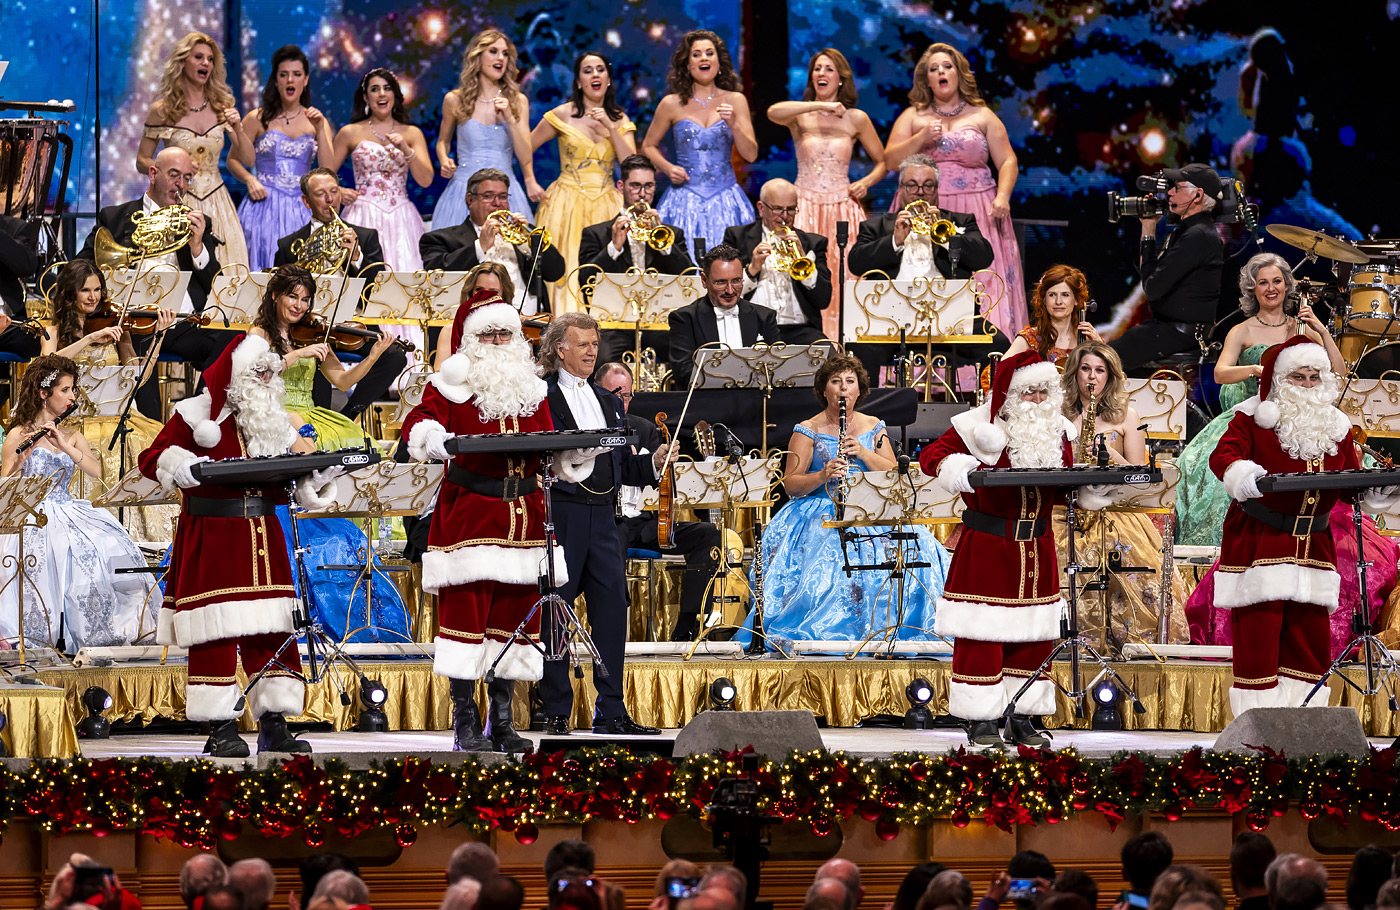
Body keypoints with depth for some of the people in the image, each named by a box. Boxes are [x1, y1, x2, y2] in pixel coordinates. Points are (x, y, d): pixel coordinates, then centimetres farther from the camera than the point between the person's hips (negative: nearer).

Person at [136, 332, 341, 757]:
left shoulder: (273, 420, 15)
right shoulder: (197, 416, -3)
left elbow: (293, 479, 16)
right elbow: (152, 459, -5)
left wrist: (317, 477, -4)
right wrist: (180, 465, -24)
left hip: (262, 538, 6)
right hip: (211, 538, -6)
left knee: (273, 630, 3)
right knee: (217, 629, -6)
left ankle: (273, 723, 6)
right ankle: (221, 727, -3)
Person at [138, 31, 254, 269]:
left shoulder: (221, 107, 6)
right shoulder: (162, 110, -2)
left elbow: (247, 158, 7)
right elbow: (142, 162, 3)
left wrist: (237, 128, -11)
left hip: (216, 202, 3)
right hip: (179, 202, -3)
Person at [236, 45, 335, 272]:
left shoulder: (316, 121, 9)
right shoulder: (258, 119, 3)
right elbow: (233, 160, 10)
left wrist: (320, 131, -9)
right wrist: (250, 180, -8)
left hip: (301, 208, 2)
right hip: (265, 207, -2)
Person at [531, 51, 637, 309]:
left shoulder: (620, 120, 10)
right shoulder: (563, 115, 2)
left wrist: (611, 129, -10)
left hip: (605, 207, 2)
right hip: (568, 206, -2)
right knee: (568, 273, -9)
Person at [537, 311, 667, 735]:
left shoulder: (608, 401, 21)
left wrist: (652, 463, 3)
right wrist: (557, 463, -24)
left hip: (601, 514, 6)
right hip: (560, 510, -6)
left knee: (612, 605, 1)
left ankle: (611, 711, 5)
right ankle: (556, 712, 4)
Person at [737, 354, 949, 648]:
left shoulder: (873, 428, 13)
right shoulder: (808, 431, 3)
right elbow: (790, 484, -3)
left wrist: (864, 453, -10)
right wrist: (823, 476, -21)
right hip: (821, 511, -3)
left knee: (910, 549, -23)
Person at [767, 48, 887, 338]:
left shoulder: (856, 119, 8)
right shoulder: (800, 115, 5)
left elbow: (883, 162, 17)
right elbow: (773, 112, -19)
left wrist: (866, 182, -3)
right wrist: (820, 106, -21)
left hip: (843, 208, 1)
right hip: (805, 208, -1)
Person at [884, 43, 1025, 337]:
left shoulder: (982, 116, 10)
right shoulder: (912, 116, 12)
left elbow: (1008, 162, 7)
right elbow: (890, 161, 5)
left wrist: (1003, 196, -10)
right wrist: (920, 139, -10)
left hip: (975, 213, -1)